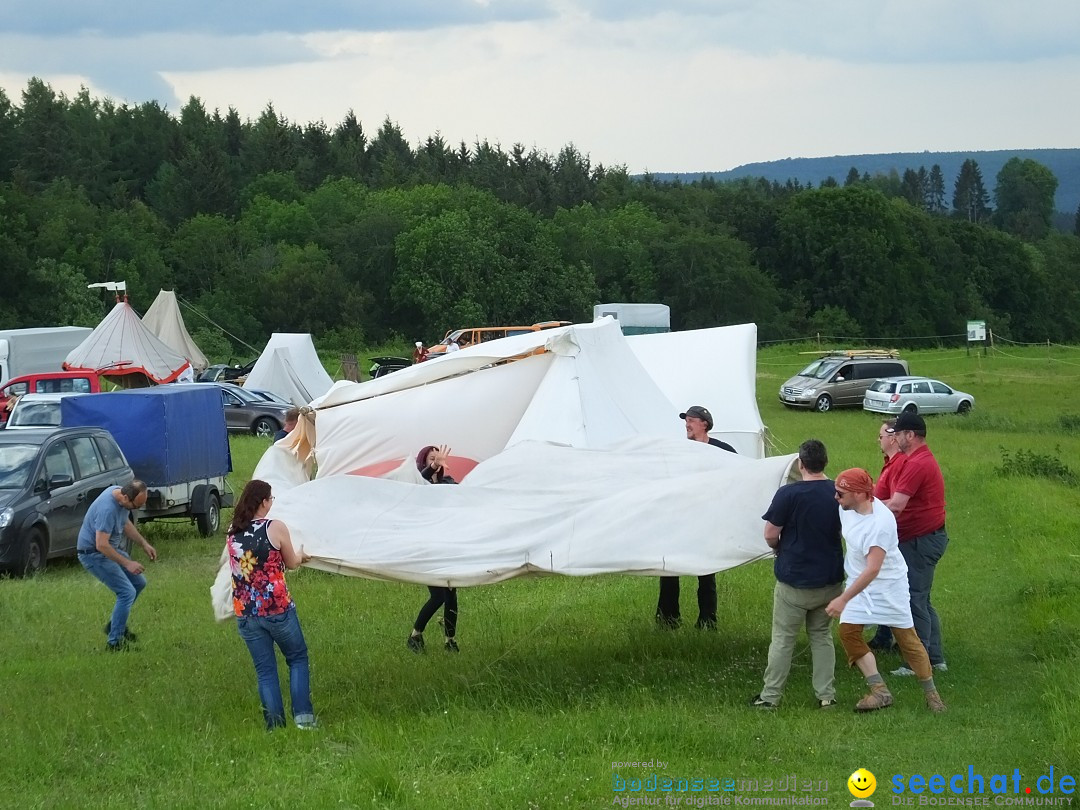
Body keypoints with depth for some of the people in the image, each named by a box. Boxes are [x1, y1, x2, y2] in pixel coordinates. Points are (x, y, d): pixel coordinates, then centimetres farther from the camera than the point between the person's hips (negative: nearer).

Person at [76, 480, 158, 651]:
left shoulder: (121, 494, -2)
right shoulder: (108, 509, -32)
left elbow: (126, 523, 17)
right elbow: (101, 545, -32)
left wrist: (144, 544, 9)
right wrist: (127, 563, -28)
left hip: (110, 549, 10)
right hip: (93, 553, -10)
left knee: (139, 582, 15)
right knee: (127, 592, -15)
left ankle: (114, 625, 28)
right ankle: (114, 642, -10)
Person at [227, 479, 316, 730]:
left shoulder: (232, 533, 2)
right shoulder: (276, 528, -11)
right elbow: (291, 563, 2)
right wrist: (301, 556, 26)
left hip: (245, 613, 4)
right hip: (278, 608, -4)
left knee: (264, 669, 13)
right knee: (298, 658, 15)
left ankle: (274, 723, 11)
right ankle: (303, 715, 7)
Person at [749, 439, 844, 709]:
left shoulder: (788, 494, -17)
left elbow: (770, 535, -13)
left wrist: (779, 549, 8)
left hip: (794, 579, -4)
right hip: (830, 580, 4)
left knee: (783, 639, 6)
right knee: (822, 636, 16)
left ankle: (770, 695, 10)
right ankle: (826, 694, 15)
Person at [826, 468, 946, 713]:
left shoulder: (881, 523, -33)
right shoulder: (847, 507, -11)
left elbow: (873, 569, -36)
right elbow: (840, 530, 13)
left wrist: (844, 599, -37)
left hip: (889, 585, -7)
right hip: (858, 581, 7)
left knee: (907, 637, 2)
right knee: (848, 631, -7)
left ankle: (931, 693, 18)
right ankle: (880, 691, -4)